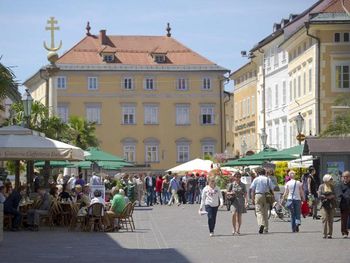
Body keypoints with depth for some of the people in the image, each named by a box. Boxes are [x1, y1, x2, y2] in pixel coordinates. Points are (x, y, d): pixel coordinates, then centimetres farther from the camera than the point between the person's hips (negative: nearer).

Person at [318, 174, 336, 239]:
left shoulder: (332, 186, 11)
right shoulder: (321, 186, 2)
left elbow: (334, 195, 12)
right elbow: (319, 195, -6)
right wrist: (327, 197, -10)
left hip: (331, 205, 3)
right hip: (324, 205, -3)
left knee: (330, 220, 2)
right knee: (324, 219, -9)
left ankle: (329, 234, 5)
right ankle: (324, 234, -8)